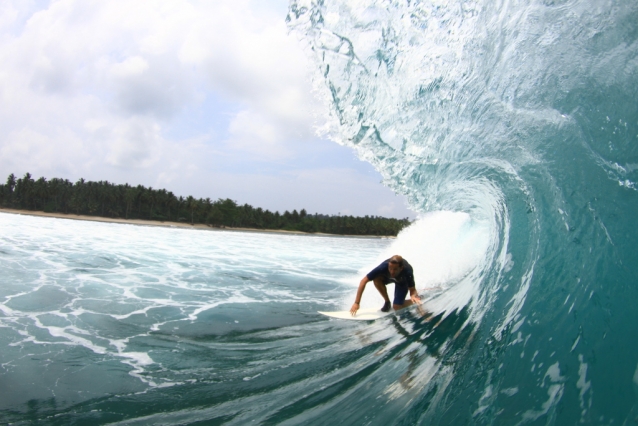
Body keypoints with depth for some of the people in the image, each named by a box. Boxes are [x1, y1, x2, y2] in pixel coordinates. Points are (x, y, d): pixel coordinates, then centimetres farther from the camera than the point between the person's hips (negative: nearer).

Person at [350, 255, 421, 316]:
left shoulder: (408, 272, -41)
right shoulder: (384, 266, -41)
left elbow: (412, 289, -26)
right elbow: (364, 281, -36)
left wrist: (413, 296, -52)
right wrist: (356, 303, -39)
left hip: (402, 282, -2)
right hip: (387, 277, 2)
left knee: (397, 307, -15)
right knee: (376, 278, -31)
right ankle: (387, 301, -6)